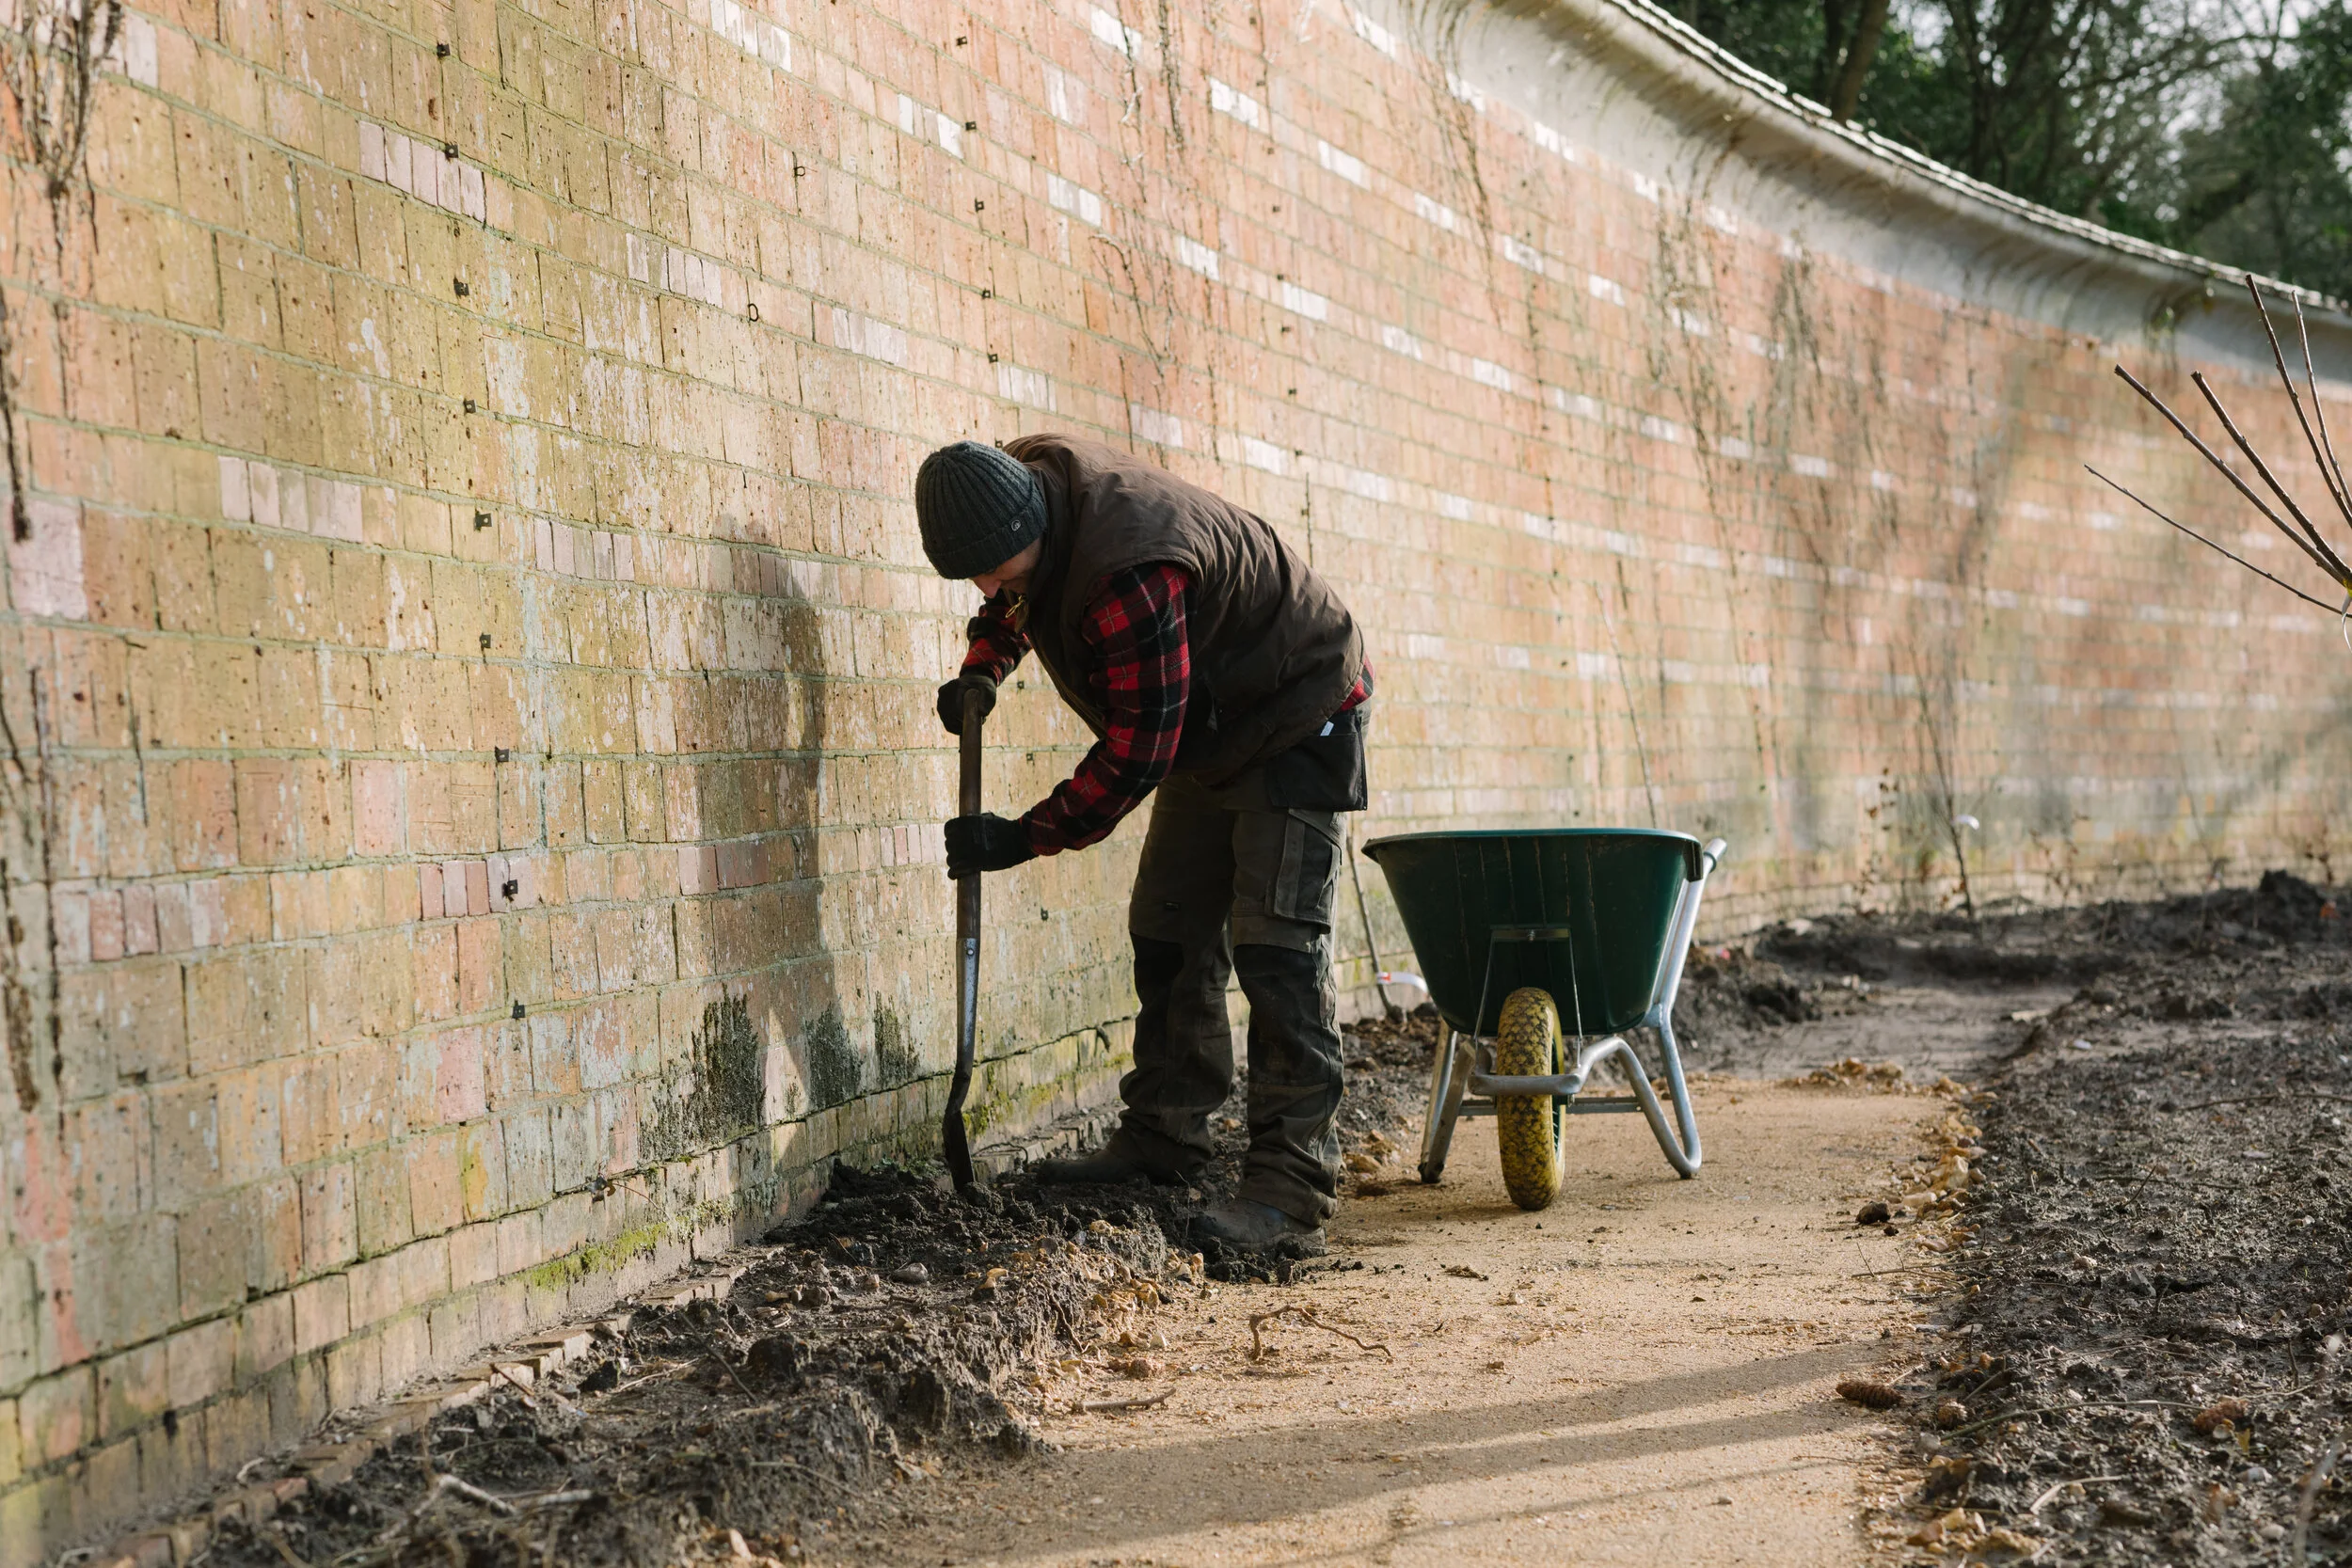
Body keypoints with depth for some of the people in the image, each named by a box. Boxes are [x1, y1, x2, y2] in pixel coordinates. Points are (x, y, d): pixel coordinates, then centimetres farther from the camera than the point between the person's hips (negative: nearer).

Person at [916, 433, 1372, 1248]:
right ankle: (1162, 1138, 18)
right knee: (1168, 934, 10)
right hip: (1208, 727, 10)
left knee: (1277, 949, -15)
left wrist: (1024, 838, -24)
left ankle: (1291, 1185, -16)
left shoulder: (1130, 576, -37)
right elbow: (1011, 604, 16)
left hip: (1297, 722, -10)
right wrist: (981, 668, -2)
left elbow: (1135, 754, -32)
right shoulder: (1026, 480, -8)